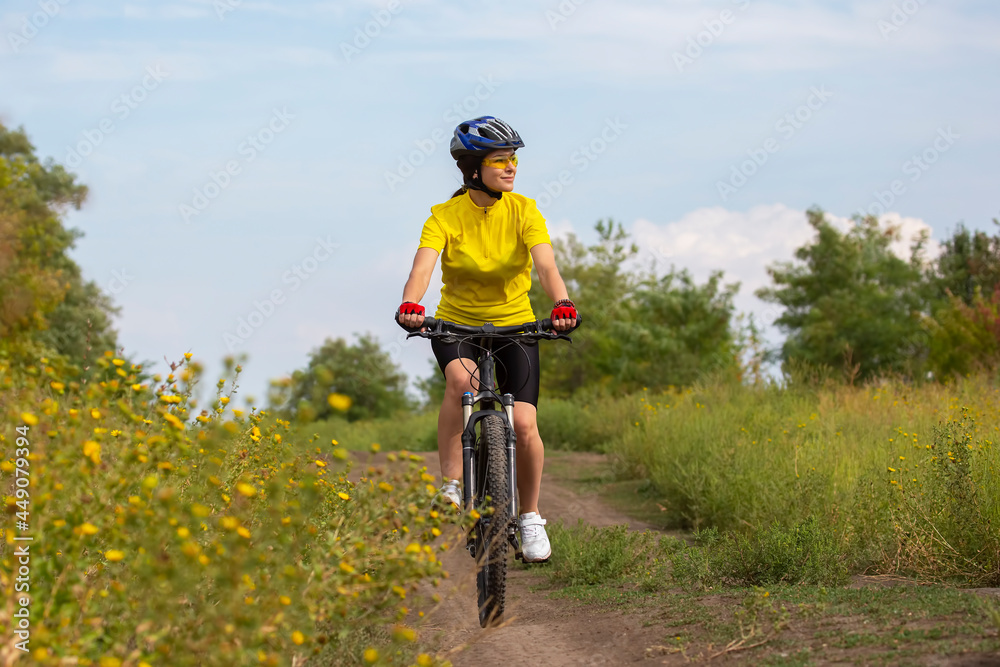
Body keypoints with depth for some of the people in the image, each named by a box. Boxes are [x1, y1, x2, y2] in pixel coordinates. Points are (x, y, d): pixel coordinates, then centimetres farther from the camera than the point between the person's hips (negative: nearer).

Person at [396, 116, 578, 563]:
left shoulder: (523, 212, -12)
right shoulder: (445, 216, -15)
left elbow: (545, 265, -26)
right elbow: (423, 266, -30)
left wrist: (562, 304, -46)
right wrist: (410, 305, -51)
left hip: (514, 324, 1)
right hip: (456, 324, -1)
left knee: (523, 424, -14)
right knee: (461, 379, -35)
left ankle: (530, 517, 8)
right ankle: (451, 486, -23)